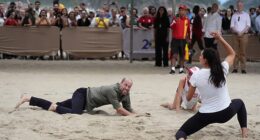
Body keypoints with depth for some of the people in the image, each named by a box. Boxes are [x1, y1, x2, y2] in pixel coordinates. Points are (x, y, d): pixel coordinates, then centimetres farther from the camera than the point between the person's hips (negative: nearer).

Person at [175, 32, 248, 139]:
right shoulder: (223, 69, -9)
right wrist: (220, 39, 7)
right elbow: (232, 54, 12)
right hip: (226, 113, 2)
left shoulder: (196, 76, -13)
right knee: (239, 103, 36)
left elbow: (188, 98, 0)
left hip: (205, 115, -2)